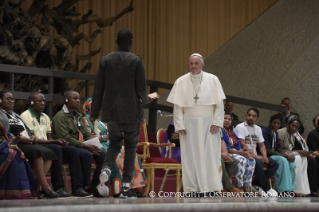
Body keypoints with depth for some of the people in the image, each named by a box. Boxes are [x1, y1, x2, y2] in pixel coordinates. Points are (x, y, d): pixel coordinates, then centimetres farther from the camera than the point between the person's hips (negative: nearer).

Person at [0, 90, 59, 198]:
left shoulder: (15, 115, 30)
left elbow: (27, 131, 28)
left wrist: (32, 137, 6)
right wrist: (19, 139, -19)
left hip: (27, 143, 9)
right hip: (14, 144, -9)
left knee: (49, 153, -12)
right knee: (36, 152, -33)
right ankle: (46, 189, -36)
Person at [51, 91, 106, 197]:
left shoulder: (79, 116, 21)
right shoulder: (60, 116, -6)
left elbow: (87, 134, 17)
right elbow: (65, 138, -17)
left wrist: (92, 145, -7)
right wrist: (85, 145, -21)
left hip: (80, 146, 8)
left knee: (102, 155, -14)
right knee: (87, 155, -33)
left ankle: (95, 185, -11)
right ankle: (85, 187, -27)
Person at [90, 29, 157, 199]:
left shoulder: (105, 60, 2)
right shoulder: (136, 61, -6)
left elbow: (98, 88, 3)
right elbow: (141, 90, -7)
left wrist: (94, 112, 11)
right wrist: (147, 98, 16)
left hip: (111, 112, 3)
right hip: (131, 111, -3)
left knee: (114, 144, 18)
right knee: (131, 147, 7)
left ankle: (105, 171, -11)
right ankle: (126, 187, 4)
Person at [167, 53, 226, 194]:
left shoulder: (212, 80, 4)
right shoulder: (181, 82, 5)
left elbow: (219, 104, 3)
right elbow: (177, 106, 3)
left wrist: (217, 122, -7)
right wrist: (179, 125, -5)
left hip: (208, 124, 0)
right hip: (189, 124, 0)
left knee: (210, 155, -3)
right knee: (190, 157, -1)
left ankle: (212, 187, 2)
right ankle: (192, 189, 2)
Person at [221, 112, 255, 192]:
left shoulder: (231, 132, 23)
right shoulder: (220, 131, -6)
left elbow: (238, 147, 17)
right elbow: (224, 148, -15)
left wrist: (245, 152, -6)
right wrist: (241, 153, -18)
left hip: (236, 153, 9)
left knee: (251, 160, -13)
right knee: (242, 160, -32)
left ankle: (246, 187, -20)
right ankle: (239, 188, -30)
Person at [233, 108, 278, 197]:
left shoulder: (258, 129, 18)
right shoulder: (240, 127, -6)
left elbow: (261, 145, 17)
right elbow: (243, 145, -16)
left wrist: (264, 156, -4)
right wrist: (256, 156, -22)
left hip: (255, 155, 8)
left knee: (274, 164, -8)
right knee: (258, 162, -35)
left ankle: (256, 184, -11)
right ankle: (267, 188, -21)